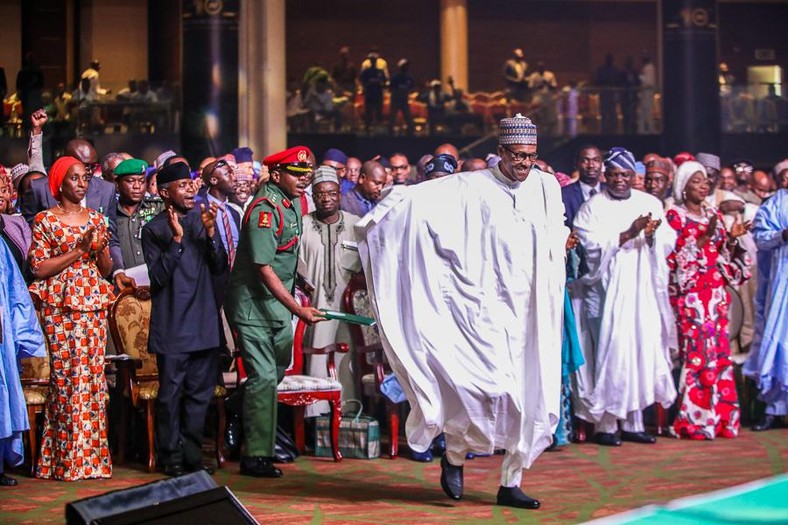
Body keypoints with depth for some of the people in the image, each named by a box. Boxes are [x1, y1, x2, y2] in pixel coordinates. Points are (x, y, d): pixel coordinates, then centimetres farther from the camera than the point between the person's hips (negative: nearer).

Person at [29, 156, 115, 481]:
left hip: (94, 304, 4)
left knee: (93, 375, 0)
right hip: (61, 306, -4)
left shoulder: (96, 219, 14)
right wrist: (79, 250, -11)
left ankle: (91, 456, 5)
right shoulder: (45, 220, 1)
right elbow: (39, 268, -6)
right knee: (66, 376, -9)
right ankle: (67, 460, -4)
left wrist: (100, 249, -5)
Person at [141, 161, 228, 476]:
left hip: (204, 323, 4)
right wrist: (176, 240, -19)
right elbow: (156, 278, -11)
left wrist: (210, 233, -10)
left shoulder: (204, 220, 9)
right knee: (171, 393, 0)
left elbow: (221, 270, 4)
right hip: (172, 326, -4)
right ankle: (172, 458, 10)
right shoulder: (154, 229, -3)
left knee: (200, 392, 9)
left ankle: (192, 455, 18)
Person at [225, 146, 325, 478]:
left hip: (279, 303, 9)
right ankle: (255, 457, -5)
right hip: (252, 304, -9)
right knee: (264, 377, -10)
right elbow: (264, 268, -25)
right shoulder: (264, 209, -20)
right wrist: (298, 309, -27)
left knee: (279, 369, 15)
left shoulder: (293, 201, 8)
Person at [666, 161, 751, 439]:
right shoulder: (675, 215, -1)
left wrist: (732, 238, -1)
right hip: (690, 294, -6)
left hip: (716, 292, 6)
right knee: (695, 352, -9)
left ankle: (719, 416, 7)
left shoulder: (714, 215, 16)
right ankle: (693, 419, -5)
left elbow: (725, 256, 17)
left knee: (719, 351, 3)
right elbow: (674, 257, -10)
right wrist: (704, 238, -18)